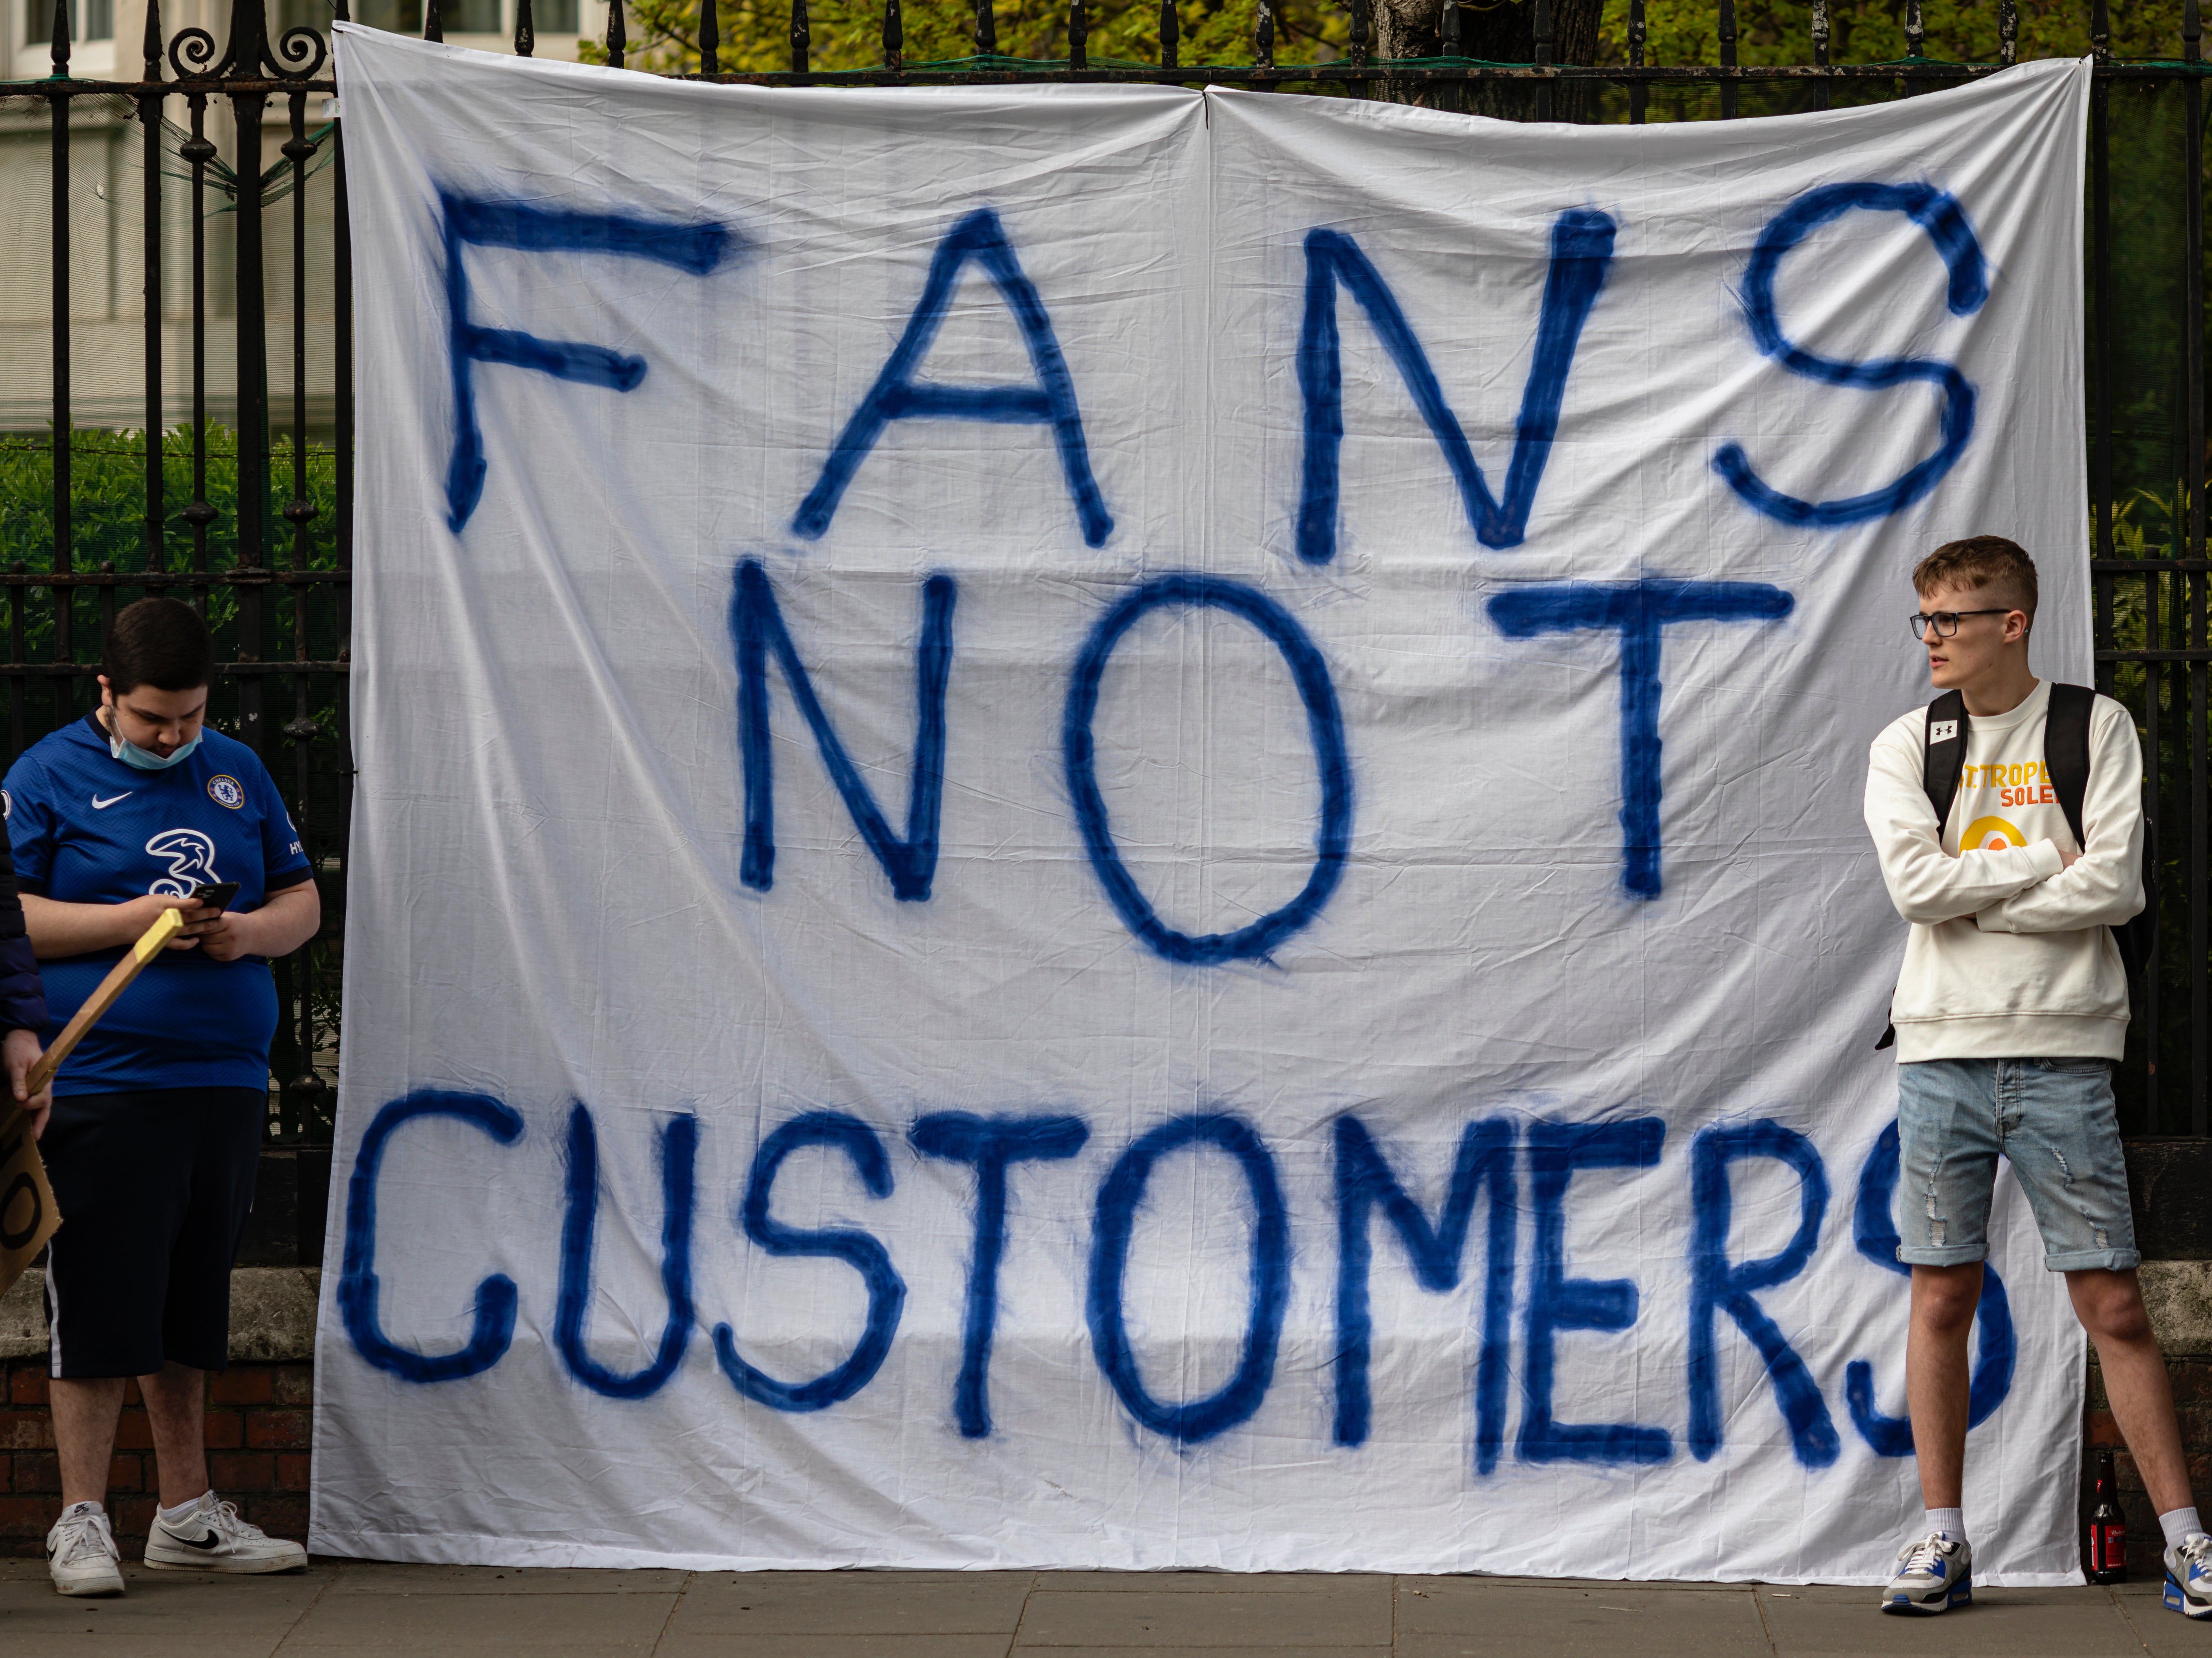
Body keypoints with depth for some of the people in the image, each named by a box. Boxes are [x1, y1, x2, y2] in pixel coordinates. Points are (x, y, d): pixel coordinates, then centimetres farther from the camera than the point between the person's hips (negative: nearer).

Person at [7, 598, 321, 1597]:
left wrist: (250, 932, -4)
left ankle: (187, 1515, 20)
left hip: (223, 1079, 5)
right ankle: (82, 1522, 3)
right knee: (97, 1308, -5)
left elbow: (302, 900, 19)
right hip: (99, 1089, -5)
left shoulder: (235, 773, 15)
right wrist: (133, 921, -15)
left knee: (190, 1305, 12)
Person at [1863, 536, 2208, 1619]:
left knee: (2112, 1304, -1)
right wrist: (2049, 859, -8)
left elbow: (2115, 887, -9)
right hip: (1944, 1051, 2)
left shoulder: (2095, 728, 2)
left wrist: (1972, 898, -9)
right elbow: (1916, 883, -8)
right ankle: (1943, 1539, 11)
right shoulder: (1905, 748, 7)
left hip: (2062, 1052, -2)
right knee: (1942, 1296, 3)